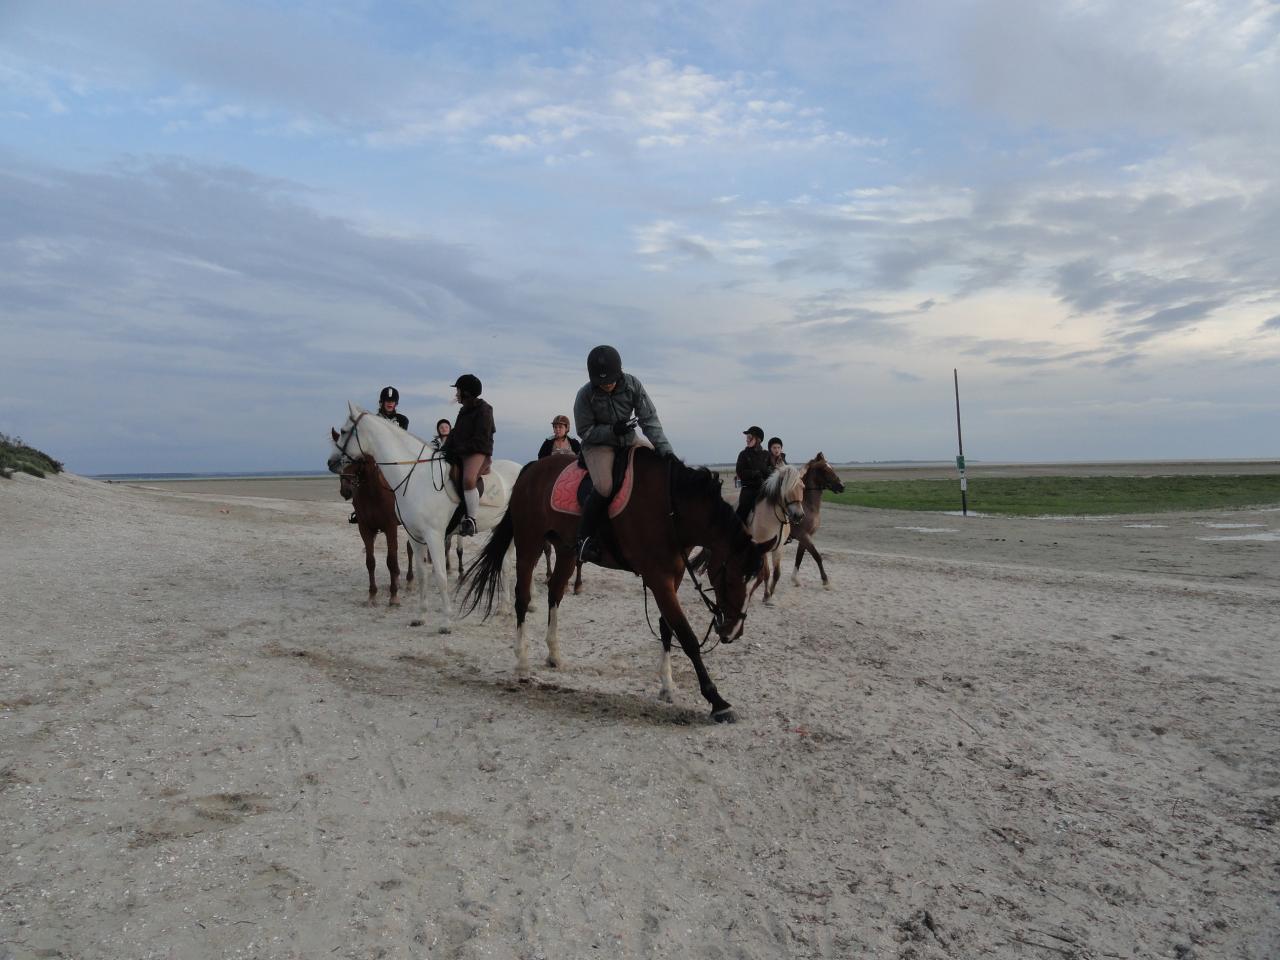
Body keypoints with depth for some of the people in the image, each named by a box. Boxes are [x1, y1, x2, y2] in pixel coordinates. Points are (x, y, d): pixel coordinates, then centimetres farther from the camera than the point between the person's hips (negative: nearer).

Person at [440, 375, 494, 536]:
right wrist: (445, 449, 2)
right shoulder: (464, 410, 19)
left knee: (468, 479, -37)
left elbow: (480, 440, -16)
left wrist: (459, 450, -22)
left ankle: (471, 520, -30)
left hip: (478, 453, -10)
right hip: (461, 454, 10)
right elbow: (454, 433, 19)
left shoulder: (483, 410, -8)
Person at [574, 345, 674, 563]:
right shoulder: (585, 395, -18)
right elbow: (585, 431, -10)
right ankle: (585, 537, -14)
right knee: (604, 486, -30)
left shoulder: (632, 385, -12)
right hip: (598, 445, -4)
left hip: (629, 441, 5)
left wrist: (664, 449, -26)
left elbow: (649, 419, -14)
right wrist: (612, 430, -26)